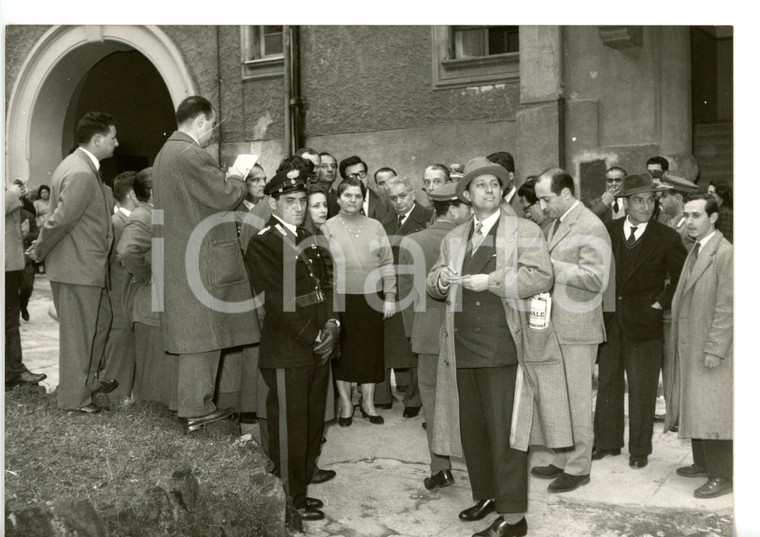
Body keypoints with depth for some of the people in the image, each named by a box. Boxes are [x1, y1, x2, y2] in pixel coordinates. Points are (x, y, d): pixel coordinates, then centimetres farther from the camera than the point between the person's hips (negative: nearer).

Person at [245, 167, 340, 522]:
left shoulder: (308, 240, 16)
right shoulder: (262, 244, -9)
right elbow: (277, 304, -14)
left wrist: (330, 324, -2)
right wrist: (314, 337, -13)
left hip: (317, 350, 8)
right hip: (286, 353, -8)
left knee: (312, 423, 13)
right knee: (289, 427, 0)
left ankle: (301, 489, 26)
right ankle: (290, 499, 13)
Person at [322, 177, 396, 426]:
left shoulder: (375, 226, 7)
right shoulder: (327, 228, 2)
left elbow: (387, 263, 7)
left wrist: (390, 297, 1)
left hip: (372, 298, 2)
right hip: (340, 298, -2)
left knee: (371, 349, 7)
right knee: (343, 350, 5)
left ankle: (368, 402, 21)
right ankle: (345, 403, 19)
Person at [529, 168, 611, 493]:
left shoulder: (590, 228, -14)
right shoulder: (557, 223, 14)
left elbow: (595, 279, -22)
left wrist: (553, 266, -22)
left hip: (578, 329, -9)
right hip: (556, 326, 9)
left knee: (577, 400, 1)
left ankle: (579, 467, 13)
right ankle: (563, 460, 27)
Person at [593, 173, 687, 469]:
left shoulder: (667, 237, -4)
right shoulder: (606, 231, 2)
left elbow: (682, 277, 3)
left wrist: (663, 302, -5)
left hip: (644, 322, -2)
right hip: (609, 320, 2)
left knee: (642, 389, 5)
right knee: (608, 383, 11)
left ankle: (640, 449, 18)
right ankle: (607, 441, 25)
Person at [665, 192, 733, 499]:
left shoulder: (725, 254, -15)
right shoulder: (694, 252, 13)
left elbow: (727, 306, -18)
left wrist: (714, 349, -19)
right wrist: (678, 341, 11)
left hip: (712, 350, -9)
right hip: (691, 346, 9)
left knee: (713, 411, -3)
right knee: (696, 408, 16)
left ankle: (723, 476, 6)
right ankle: (703, 464, 28)